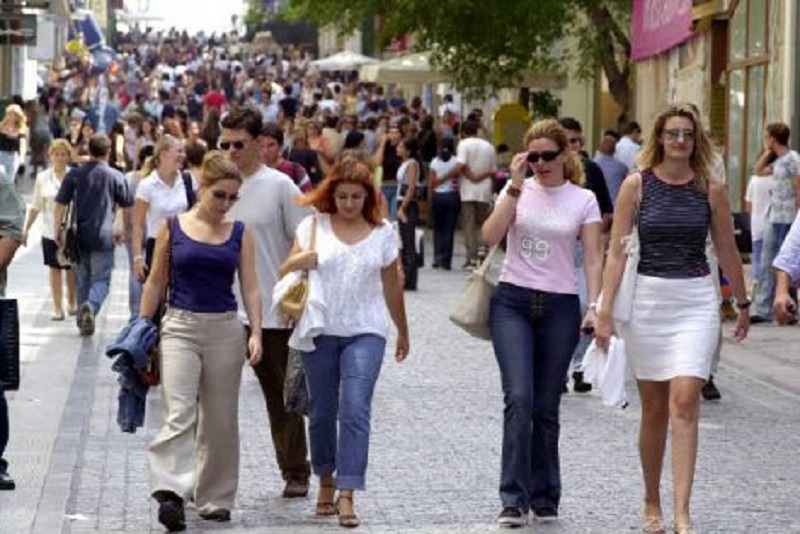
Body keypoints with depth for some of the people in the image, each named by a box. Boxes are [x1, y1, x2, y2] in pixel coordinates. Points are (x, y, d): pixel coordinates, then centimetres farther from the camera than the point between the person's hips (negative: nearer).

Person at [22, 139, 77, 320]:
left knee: (71, 268, 7)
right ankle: (57, 308, 8)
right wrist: (26, 228, 7)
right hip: (50, 230, 1)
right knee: (54, 269, 3)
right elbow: (36, 206, 8)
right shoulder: (43, 178, 2)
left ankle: (71, 302, 28)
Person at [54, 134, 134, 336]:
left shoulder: (74, 175, 1)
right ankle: (91, 306, -27)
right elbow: (127, 206, 8)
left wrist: (56, 230, 6)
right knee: (101, 280, 2)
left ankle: (83, 323, 17)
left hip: (78, 235, 2)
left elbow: (60, 204, -1)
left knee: (82, 280, 13)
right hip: (103, 236, -2)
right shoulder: (116, 177, -1)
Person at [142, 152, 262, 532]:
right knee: (178, 414, -16)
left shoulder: (240, 233, 6)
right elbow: (156, 282, 7)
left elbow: (250, 287, 3)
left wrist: (256, 332, -8)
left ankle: (215, 498, 19)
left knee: (220, 420, 8)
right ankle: (171, 493, -25)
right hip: (180, 328, -2)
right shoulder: (173, 227, 2)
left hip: (225, 330, 2)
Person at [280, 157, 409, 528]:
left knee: (355, 410, -12)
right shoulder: (314, 226, 3)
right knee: (322, 410, 9)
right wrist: (299, 262, -19)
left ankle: (347, 496, -15)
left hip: (365, 333, -1)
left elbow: (391, 287, 14)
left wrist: (403, 332, 20)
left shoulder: (382, 232, 5)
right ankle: (326, 482, 28)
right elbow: (285, 272, 4)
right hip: (320, 331, 1)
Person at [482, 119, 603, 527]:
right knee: (520, 398, -14)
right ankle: (514, 500, -12)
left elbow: (593, 259, 0)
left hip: (560, 308, 1)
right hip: (513, 302, -1)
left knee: (546, 407, 7)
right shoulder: (517, 191, 5)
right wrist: (515, 188, -13)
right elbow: (490, 236, -9)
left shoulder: (583, 200, 4)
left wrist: (595, 306, -13)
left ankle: (544, 497, 20)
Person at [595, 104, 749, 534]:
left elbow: (727, 251, 13)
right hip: (647, 300, 0)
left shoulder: (710, 189, 3)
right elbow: (617, 250, -1)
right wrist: (605, 311, -7)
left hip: (697, 301, 0)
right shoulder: (637, 185, 0)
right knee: (653, 408, 8)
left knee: (684, 402, -13)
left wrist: (743, 305, 20)